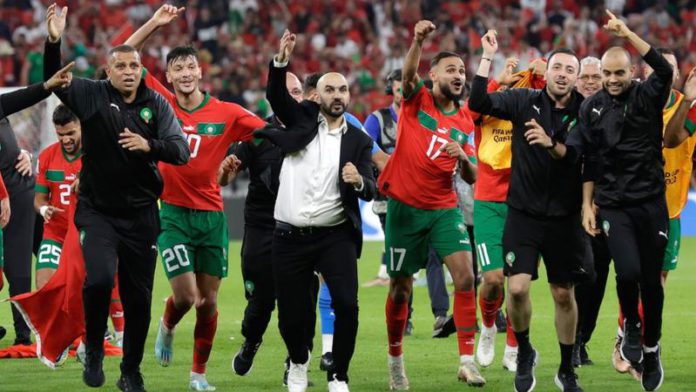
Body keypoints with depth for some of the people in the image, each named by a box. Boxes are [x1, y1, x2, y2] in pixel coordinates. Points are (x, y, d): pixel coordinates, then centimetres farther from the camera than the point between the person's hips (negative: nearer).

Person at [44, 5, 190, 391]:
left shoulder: (156, 104, 0)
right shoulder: (91, 95, -2)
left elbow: (181, 151, -6)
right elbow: (53, 81, -10)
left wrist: (149, 145, -25)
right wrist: (53, 42, -26)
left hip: (141, 215, 2)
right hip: (97, 211, -2)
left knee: (138, 297, 7)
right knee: (99, 278, -24)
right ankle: (93, 351, 0)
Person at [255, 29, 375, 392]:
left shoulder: (359, 140, 6)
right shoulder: (302, 118, 7)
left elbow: (369, 191, -3)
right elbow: (275, 95, -10)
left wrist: (359, 181, -26)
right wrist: (281, 61, -27)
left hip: (335, 236, 0)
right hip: (290, 237, 0)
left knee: (346, 304, -18)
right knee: (291, 315, 4)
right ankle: (299, 362, 36)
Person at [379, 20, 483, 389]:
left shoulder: (465, 121, 8)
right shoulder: (416, 100, -2)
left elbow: (471, 178, 10)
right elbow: (408, 74, -25)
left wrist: (464, 158, -13)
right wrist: (417, 42, -44)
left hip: (444, 209, 3)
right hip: (405, 207, -3)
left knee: (465, 276, -14)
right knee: (400, 288, 4)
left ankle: (467, 359, -11)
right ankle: (395, 359, 21)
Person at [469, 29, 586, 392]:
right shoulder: (525, 101, -3)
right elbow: (479, 103, -13)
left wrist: (551, 144, -24)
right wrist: (488, 56, -17)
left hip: (564, 217, 1)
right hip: (524, 213, -1)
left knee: (563, 294, 9)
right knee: (517, 288, -12)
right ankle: (525, 353, 14)